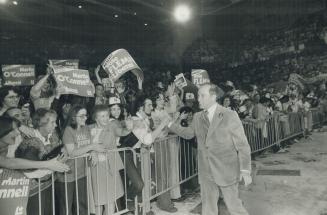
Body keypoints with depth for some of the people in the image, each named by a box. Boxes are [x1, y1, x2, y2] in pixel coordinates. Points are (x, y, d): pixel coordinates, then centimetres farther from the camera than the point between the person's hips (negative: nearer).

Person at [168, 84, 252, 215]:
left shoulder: (230, 116, -10)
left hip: (227, 171, -4)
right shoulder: (198, 117, 5)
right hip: (206, 172, 5)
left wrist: (245, 171, -10)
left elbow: (242, 145, -8)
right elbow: (188, 133, 20)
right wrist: (170, 124, 10)